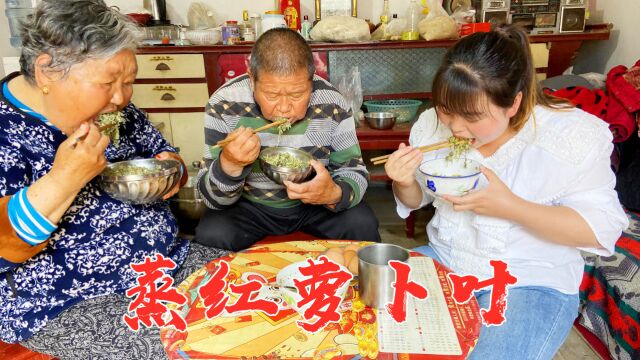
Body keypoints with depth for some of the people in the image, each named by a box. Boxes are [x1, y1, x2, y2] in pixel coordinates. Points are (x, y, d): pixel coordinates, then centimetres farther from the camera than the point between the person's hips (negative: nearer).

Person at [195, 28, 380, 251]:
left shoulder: (332, 105, -19)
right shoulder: (223, 106, -21)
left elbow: (355, 172, -10)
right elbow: (213, 198, -17)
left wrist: (335, 194, -35)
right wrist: (229, 164, -41)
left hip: (314, 204, 2)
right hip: (249, 206, -1)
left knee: (363, 225, -19)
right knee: (210, 235, -26)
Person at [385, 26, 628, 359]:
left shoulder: (573, 135, -17)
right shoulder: (433, 123, -5)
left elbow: (603, 228, -15)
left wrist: (509, 207, -29)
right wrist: (404, 184, -17)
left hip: (531, 282, -3)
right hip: (442, 260, 4)